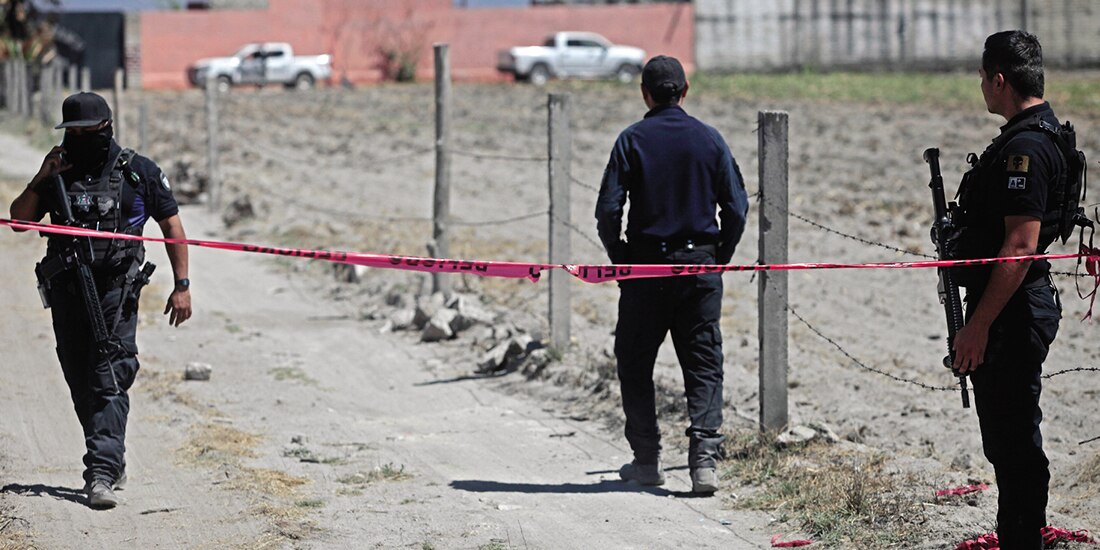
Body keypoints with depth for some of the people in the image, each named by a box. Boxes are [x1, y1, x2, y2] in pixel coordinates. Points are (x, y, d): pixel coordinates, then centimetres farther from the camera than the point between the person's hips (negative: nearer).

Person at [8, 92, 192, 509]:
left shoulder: (138, 172, 2)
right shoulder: (58, 173, 11)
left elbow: (171, 226, 5)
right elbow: (19, 220, 10)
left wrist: (182, 285, -1)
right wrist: (41, 179, -6)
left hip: (115, 290, -4)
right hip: (67, 291, 5)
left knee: (110, 380, -14)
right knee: (81, 383, 11)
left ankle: (101, 474, -19)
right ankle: (111, 462, 27)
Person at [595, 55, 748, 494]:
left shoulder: (632, 140, -4)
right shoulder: (709, 139, 1)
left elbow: (608, 209, -9)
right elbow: (736, 207, 0)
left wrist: (620, 259, 5)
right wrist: (719, 257, 11)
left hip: (645, 264, -1)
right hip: (700, 266, 1)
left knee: (635, 363, 13)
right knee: (703, 365, 4)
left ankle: (646, 459, 14)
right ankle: (703, 458, -10)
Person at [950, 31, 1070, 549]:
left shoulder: (1026, 148, -19)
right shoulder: (1039, 134, 14)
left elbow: (1021, 246, -24)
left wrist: (978, 326, -23)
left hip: (1012, 313, -11)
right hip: (1018, 312, 11)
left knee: (1013, 441, -6)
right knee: (1008, 441, 17)